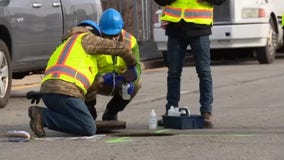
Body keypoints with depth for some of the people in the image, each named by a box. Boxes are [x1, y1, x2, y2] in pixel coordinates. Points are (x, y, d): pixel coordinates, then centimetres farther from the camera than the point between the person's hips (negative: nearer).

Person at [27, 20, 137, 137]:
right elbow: (120, 48, 11)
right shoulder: (86, 38, 13)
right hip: (64, 91, -9)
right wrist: (131, 63, 29)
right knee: (89, 130, -10)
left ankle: (39, 112, 3)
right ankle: (43, 116, -12)